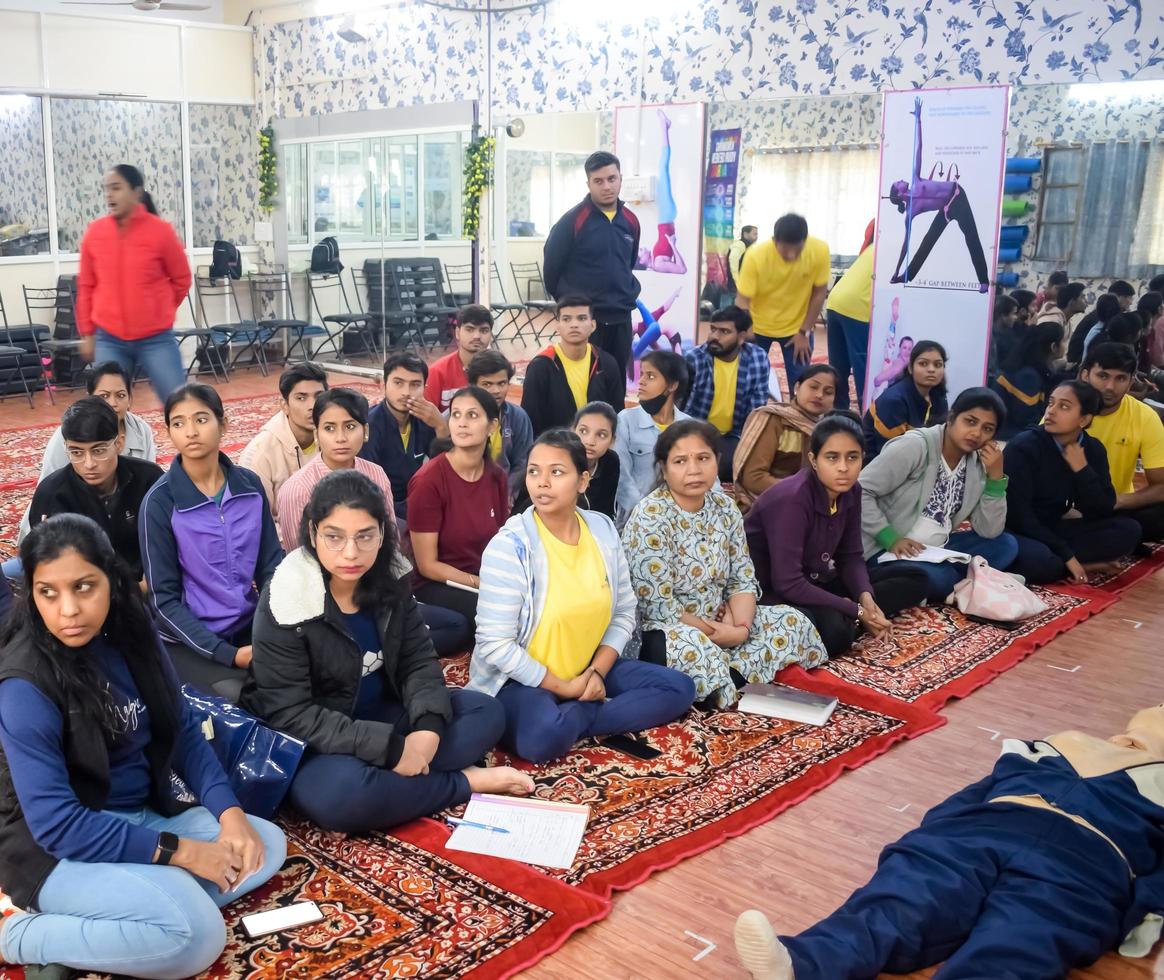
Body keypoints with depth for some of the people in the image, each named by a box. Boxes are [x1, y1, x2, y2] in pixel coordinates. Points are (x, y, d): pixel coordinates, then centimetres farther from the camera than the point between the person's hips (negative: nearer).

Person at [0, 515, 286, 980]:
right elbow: (55, 822, -24)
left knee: (267, 845, -3)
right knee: (196, 934, -27)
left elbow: (184, 732, 6)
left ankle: (82, 919, -8)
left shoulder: (133, 637, -2)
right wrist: (178, 852, -23)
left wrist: (229, 812, -10)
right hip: (60, 851, -8)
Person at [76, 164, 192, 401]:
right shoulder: (94, 232, 2)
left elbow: (182, 279, 6)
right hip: (109, 340, 2)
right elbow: (86, 286, 10)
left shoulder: (160, 231, -6)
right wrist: (87, 333, 11)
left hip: (156, 339, -2)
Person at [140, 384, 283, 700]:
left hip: (249, 625, 4)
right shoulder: (160, 502, -12)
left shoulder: (249, 484, -1)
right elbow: (165, 598, -10)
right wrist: (228, 654, -17)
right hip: (188, 640, -4)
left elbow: (271, 564, 4)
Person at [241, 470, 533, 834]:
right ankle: (466, 782, -14)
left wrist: (428, 727, -22)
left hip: (380, 715, 6)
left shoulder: (388, 580, -5)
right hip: (313, 740, -6)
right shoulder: (287, 602, -22)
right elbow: (290, 715, -24)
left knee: (485, 712, -5)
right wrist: (392, 748, -28)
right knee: (340, 792, -37)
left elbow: (419, 661, -1)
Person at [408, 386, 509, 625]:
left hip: (487, 578, 5)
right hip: (435, 586, -5)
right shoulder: (428, 480, -15)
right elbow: (428, 565, -12)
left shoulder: (497, 477, 1)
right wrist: (483, 585, -17)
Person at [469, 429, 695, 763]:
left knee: (679, 688, -5)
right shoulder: (510, 545, -19)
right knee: (545, 736, -38)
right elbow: (495, 644, -20)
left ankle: (575, 719, -11)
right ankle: (593, 715, -8)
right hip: (520, 680, -6)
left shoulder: (603, 529, -2)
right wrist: (562, 687, -17)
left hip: (588, 670, 7)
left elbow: (623, 613, 5)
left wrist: (597, 671, -10)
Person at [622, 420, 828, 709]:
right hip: (659, 631, -8)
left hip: (718, 625, 8)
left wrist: (740, 628, -14)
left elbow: (743, 579, 6)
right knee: (695, 648, -40)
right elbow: (657, 604, -22)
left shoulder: (725, 507, 2)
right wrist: (721, 634, -17)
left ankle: (731, 674, -15)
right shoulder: (651, 517, -19)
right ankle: (723, 686, -9)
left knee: (794, 621, 0)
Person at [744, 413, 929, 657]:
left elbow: (850, 556, 5)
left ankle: (845, 618, -11)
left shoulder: (850, 491, -4)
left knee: (913, 578, 3)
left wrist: (865, 598, -16)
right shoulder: (791, 499, -27)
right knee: (835, 630, -39)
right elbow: (787, 583, -30)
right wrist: (855, 611, -24)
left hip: (816, 580, 9)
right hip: (771, 590, -9)